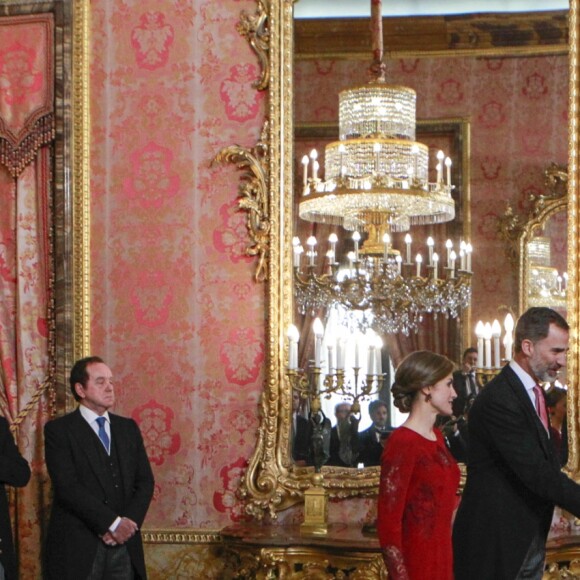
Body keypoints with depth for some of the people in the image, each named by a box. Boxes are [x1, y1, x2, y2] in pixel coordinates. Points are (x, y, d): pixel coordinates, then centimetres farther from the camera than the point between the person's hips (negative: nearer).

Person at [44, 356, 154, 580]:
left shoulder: (128, 428, 13)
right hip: (77, 545, -4)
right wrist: (113, 523, -15)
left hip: (125, 545, 4)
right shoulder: (58, 430, -2)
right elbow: (67, 487, -12)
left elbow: (145, 481, 9)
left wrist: (128, 523, -8)